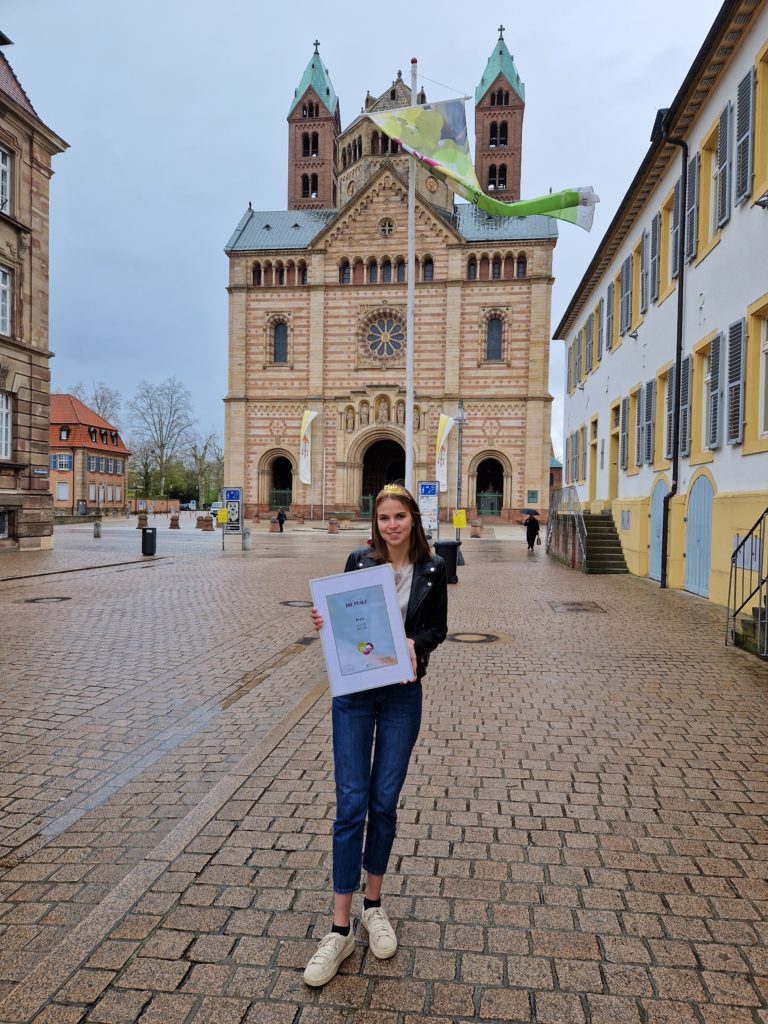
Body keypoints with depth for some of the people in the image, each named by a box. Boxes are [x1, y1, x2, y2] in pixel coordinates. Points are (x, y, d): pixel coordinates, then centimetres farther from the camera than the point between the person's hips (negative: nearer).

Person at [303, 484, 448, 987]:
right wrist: (325, 621, -15)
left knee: (384, 804, 10)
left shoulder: (432, 569, -2)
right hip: (354, 691, 0)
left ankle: (374, 905, 33)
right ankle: (341, 930, 14)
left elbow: (439, 626, 5)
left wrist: (414, 643, -14)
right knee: (351, 805, 0)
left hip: (402, 694, 1)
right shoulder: (359, 560, -2)